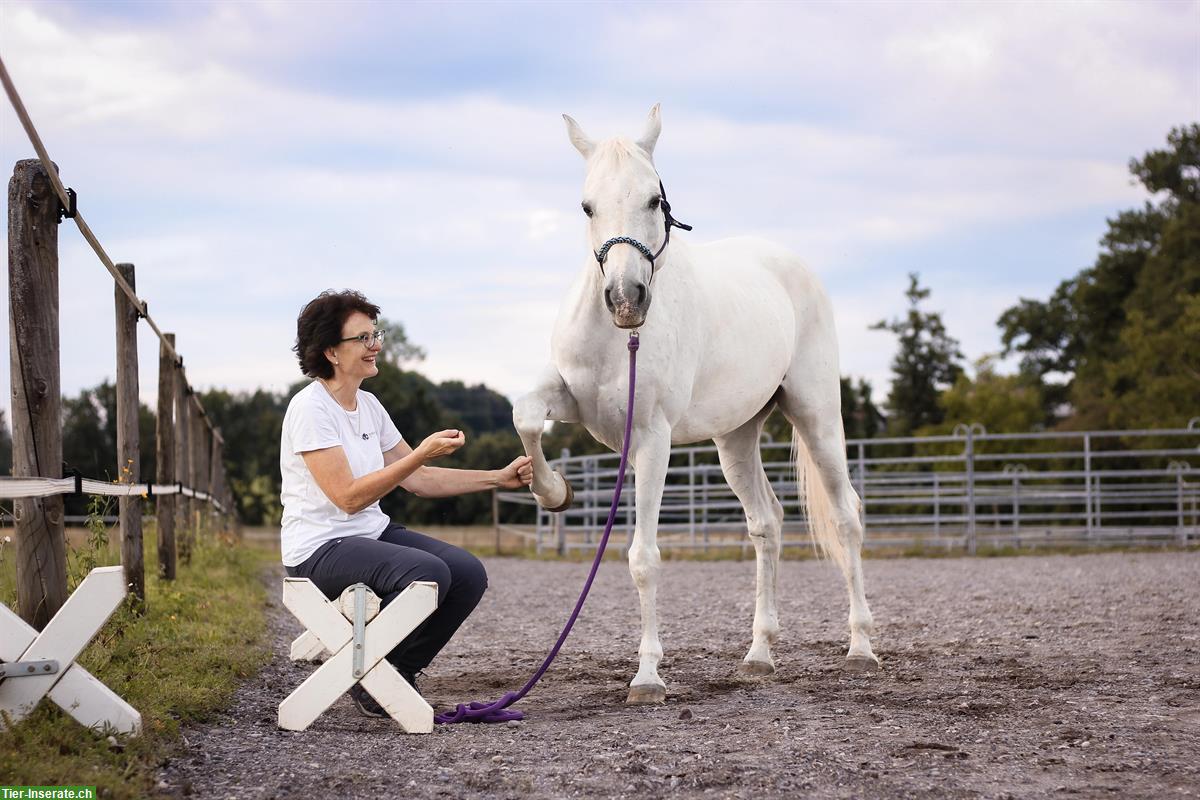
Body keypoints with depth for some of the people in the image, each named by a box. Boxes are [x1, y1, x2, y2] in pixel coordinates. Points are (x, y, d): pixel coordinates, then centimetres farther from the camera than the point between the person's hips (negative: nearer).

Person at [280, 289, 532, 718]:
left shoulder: (369, 405, 10)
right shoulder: (310, 409, -17)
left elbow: (419, 480, 14)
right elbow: (348, 497, -24)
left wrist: (499, 477, 8)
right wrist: (423, 452, -26)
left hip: (373, 533, 9)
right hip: (320, 548, -9)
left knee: (468, 573, -9)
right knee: (428, 572, -30)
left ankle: (399, 670, 9)